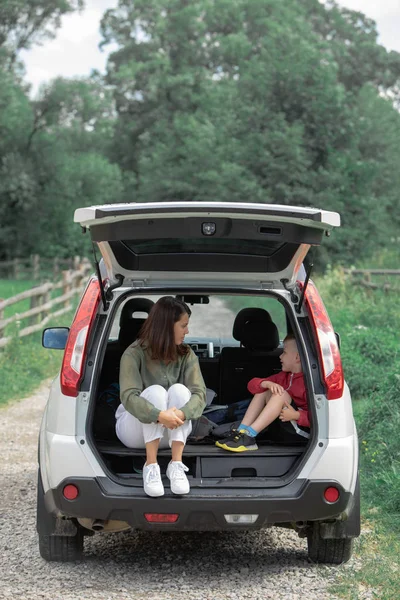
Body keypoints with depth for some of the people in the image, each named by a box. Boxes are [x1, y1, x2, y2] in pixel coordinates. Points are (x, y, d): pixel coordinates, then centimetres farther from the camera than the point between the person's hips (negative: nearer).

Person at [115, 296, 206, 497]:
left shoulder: (186, 355, -4)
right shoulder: (135, 353, -15)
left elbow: (199, 393, -18)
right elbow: (128, 397, -29)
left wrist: (182, 413, -41)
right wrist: (160, 416, -47)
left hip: (171, 433, 3)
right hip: (135, 428, -3)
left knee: (179, 389, -27)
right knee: (155, 391, -32)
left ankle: (176, 464, -34)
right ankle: (151, 466, -36)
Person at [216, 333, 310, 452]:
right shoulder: (284, 376, 13)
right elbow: (252, 384, 7)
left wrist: (296, 415, -32)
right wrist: (267, 384, -13)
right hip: (284, 430, 8)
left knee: (281, 393, -25)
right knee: (263, 391, 1)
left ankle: (249, 436, -30)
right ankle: (240, 432, -14)